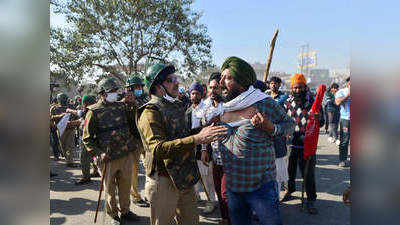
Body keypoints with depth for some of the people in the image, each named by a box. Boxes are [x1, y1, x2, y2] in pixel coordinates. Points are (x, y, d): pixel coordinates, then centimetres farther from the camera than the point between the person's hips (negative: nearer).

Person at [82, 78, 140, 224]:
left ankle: (125, 211, 35)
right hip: (108, 158, -3)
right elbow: (87, 138, -4)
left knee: (125, 186, 15)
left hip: (127, 155, 4)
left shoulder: (122, 106, 6)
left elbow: (133, 126, 18)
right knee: (110, 189, 11)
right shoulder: (94, 112, -6)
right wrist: (98, 153, -13)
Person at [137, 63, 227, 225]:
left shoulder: (176, 105, 12)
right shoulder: (150, 112, -17)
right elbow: (158, 148, -32)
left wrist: (204, 129, 10)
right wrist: (197, 139, -38)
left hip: (185, 178, 8)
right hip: (163, 181, -8)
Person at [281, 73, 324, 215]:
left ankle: (310, 200, 17)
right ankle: (289, 191, 37)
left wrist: (318, 118, -23)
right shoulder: (288, 102, 3)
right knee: (289, 169, 15)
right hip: (290, 142, 3)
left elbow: (321, 123, -1)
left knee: (308, 172, 1)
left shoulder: (313, 101, -4)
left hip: (307, 144, -2)